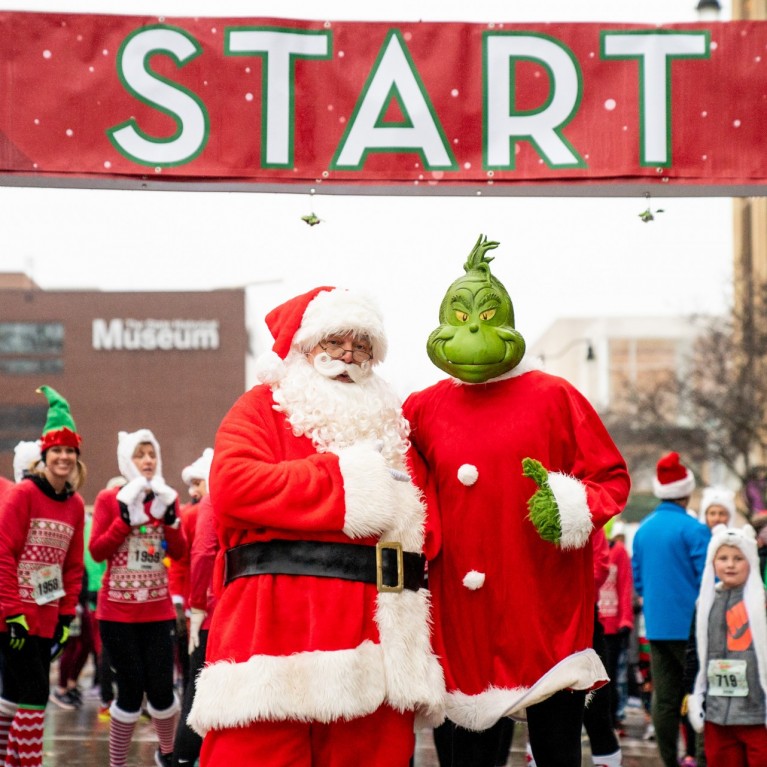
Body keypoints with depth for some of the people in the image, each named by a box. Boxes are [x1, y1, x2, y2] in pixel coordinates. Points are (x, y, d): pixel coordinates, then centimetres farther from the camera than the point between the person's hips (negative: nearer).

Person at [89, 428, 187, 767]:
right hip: (118, 611, -3)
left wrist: (169, 516, -12)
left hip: (158, 609, 3)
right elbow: (97, 551, -10)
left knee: (161, 687, 0)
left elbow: (178, 552, 1)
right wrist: (126, 517, -17)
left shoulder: (166, 498, 8)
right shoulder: (110, 499, -2)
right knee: (131, 689, -4)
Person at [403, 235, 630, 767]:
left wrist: (570, 507, -13)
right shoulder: (422, 410, 10)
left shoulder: (554, 398, 3)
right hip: (463, 618, 2)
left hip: (545, 611, -2)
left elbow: (611, 478, 4)